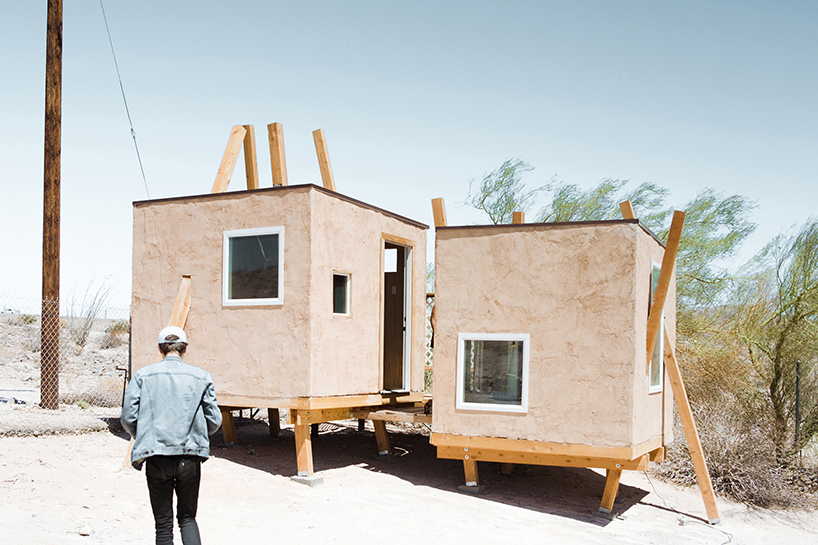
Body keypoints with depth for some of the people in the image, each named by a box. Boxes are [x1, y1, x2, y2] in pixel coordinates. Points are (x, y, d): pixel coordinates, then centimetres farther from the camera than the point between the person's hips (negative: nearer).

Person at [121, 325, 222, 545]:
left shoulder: (142, 375, 0)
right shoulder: (201, 377, 1)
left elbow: (128, 417, -2)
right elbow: (214, 420, 0)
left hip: (156, 458, 0)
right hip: (190, 458, 1)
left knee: (163, 523, 11)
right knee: (187, 517, 16)